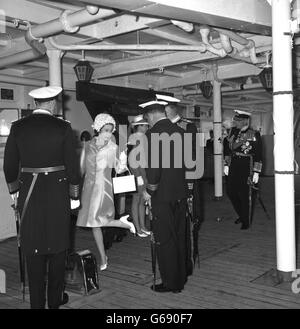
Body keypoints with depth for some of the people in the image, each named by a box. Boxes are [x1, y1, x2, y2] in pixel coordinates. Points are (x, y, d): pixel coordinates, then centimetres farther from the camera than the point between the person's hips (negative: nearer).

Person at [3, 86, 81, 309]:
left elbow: (9, 163, 5)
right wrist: (74, 196, 4)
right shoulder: (63, 127, -7)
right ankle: (55, 300, 23)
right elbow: (72, 165, -6)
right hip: (57, 192, -2)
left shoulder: (18, 127, 0)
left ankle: (37, 301, 20)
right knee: (57, 246, 12)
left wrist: (14, 189, 19)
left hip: (29, 192, 2)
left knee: (33, 248, 11)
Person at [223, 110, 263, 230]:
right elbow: (228, 149, 14)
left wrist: (256, 172, -10)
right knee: (231, 192, 10)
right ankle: (241, 215, 32)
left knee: (245, 195, 2)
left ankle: (246, 221, 19)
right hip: (233, 166, 6)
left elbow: (258, 155, -8)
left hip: (247, 167, -5)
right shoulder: (233, 131, 6)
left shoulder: (254, 135, -9)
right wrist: (226, 164, 11)